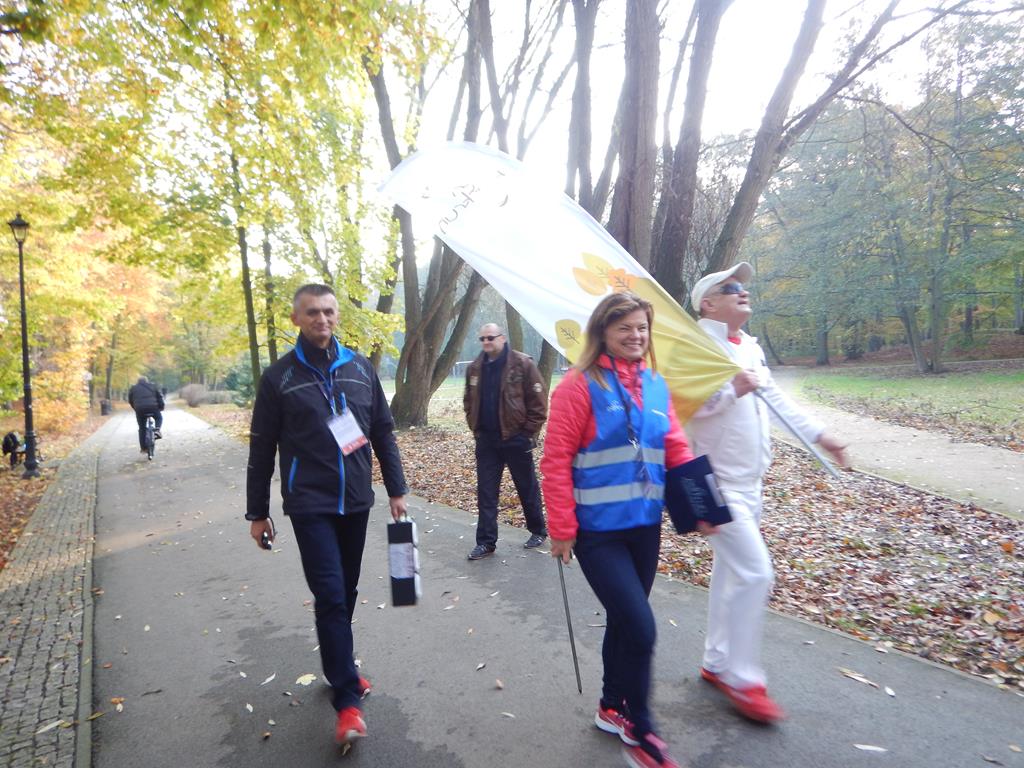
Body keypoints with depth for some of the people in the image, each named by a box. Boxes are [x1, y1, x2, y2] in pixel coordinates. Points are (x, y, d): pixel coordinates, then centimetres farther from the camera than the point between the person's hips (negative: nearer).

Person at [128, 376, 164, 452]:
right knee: (159, 418, 27)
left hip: (140, 409, 1)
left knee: (142, 428, 10)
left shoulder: (133, 388, 19)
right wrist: (161, 407, 21)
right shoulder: (152, 385, 19)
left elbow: (130, 400, 21)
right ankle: (157, 430, -3)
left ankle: (143, 448, 11)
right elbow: (159, 397, 14)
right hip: (152, 407, -1)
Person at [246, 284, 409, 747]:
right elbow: (262, 451, 1)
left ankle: (340, 669, 34)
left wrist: (396, 489, 6)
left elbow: (383, 432, 8)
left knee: (345, 592, 14)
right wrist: (257, 513, 3)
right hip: (310, 506, -3)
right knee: (330, 595, -7)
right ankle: (347, 698, 3)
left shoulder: (360, 367, 4)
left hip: (356, 501, 3)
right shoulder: (279, 377, -3)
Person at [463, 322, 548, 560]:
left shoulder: (523, 364, -10)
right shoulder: (474, 368, 6)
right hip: (486, 440, 5)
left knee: (527, 488, 11)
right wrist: (475, 428, 8)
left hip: (516, 438, -4)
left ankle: (538, 531, 30)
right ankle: (486, 542, 14)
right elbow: (469, 401, 18)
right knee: (486, 492, 6)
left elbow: (538, 401, -10)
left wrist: (528, 432, -10)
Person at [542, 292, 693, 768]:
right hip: (598, 529, -6)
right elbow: (557, 460, -12)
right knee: (639, 627, -7)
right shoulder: (580, 385, -11)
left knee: (625, 620, 18)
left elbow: (676, 451, 10)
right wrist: (561, 527, -13)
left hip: (645, 525, 6)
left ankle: (613, 707, 41)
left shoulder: (655, 386, 7)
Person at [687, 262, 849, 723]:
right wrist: (731, 392, -30)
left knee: (731, 572, 16)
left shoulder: (750, 348, 14)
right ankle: (742, 680, 6)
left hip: (748, 480, 9)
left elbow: (777, 399, 21)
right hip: (718, 480, -9)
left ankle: (717, 663, 31)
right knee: (754, 573, -11)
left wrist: (817, 434, 17)